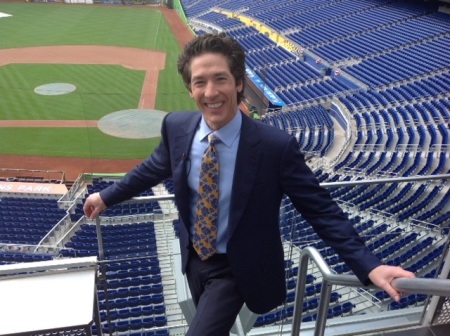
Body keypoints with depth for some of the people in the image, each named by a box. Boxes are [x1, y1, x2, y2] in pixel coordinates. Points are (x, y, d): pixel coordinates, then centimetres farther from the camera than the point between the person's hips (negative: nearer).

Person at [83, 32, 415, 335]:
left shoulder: (276, 146, -27)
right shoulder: (176, 127, -13)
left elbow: (321, 209, -18)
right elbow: (154, 167, 7)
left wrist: (370, 266, -23)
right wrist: (107, 196, 17)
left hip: (235, 269, -4)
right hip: (194, 258, 5)